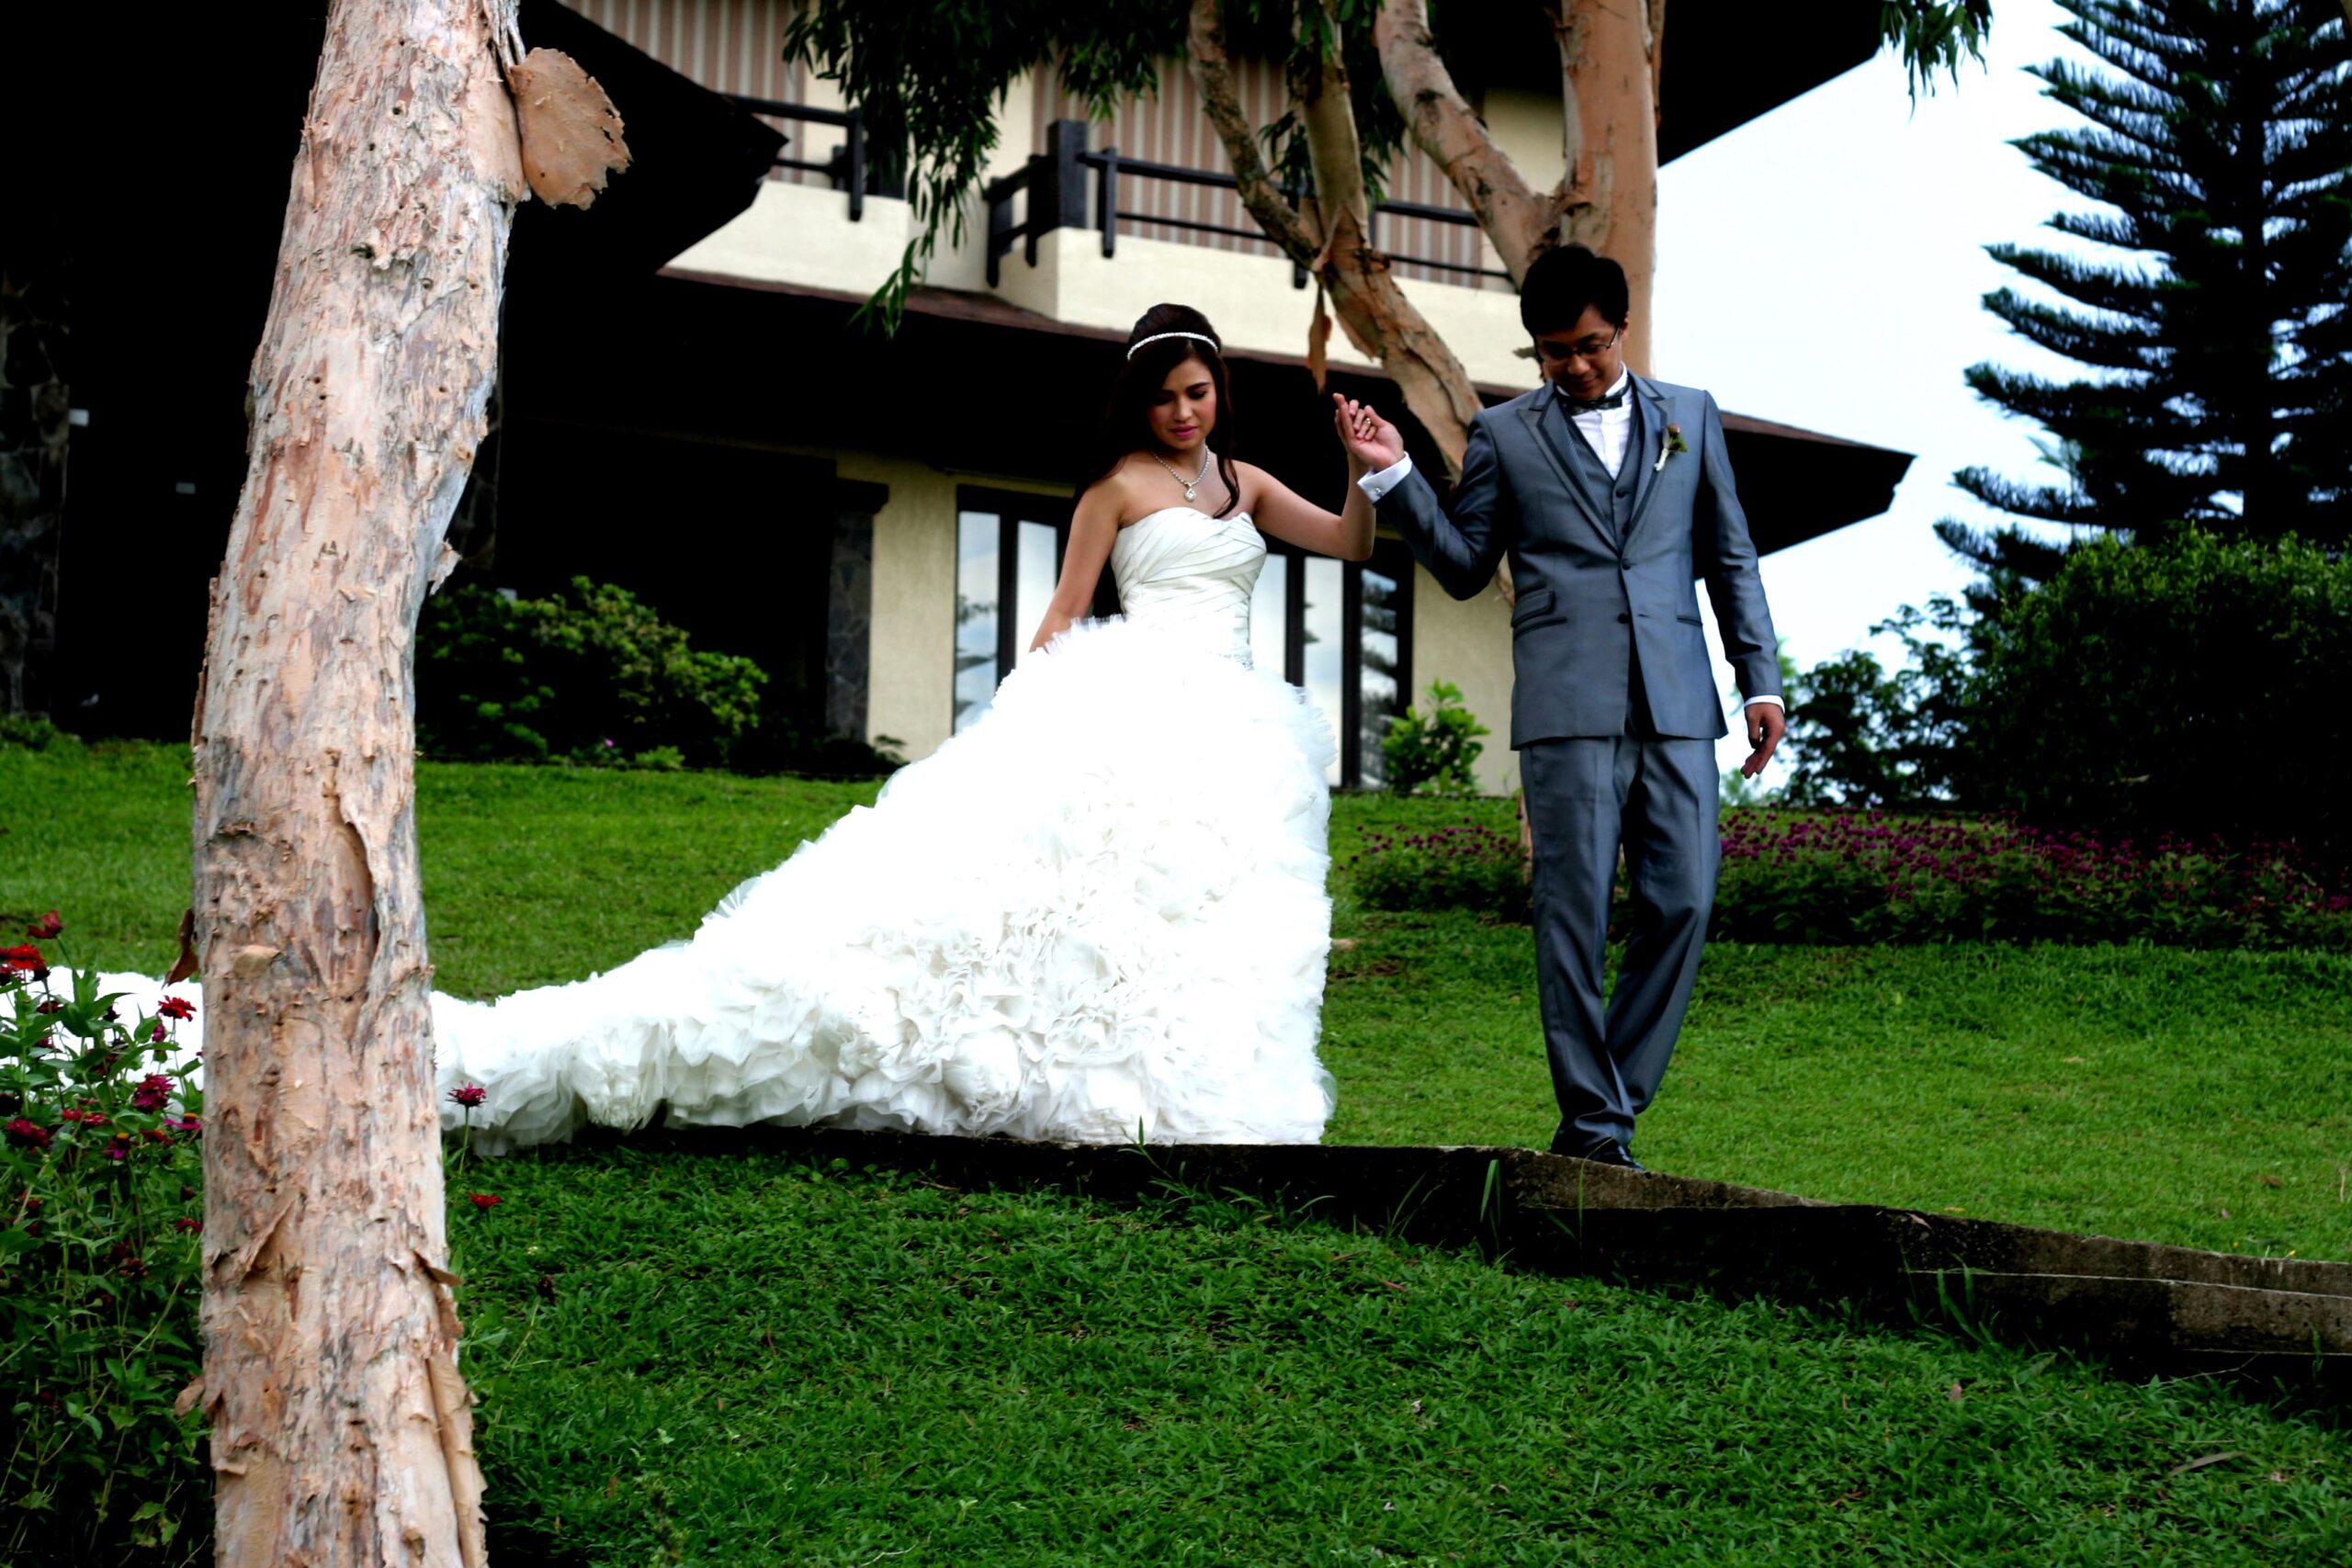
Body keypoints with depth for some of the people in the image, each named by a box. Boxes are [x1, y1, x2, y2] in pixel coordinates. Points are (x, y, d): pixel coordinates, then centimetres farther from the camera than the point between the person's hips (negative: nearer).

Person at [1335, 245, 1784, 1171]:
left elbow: (1731, 558, 17)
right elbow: (1465, 567, 11)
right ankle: (1592, 1120, 3)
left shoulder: (1690, 416, 17)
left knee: (1682, 903, -2)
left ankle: (1614, 1099, 11)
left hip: (1677, 705, 2)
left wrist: (1762, 679, 10)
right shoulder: (1505, 435, 11)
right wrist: (1393, 476, -1)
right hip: (1568, 710, -2)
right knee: (1575, 912, -4)